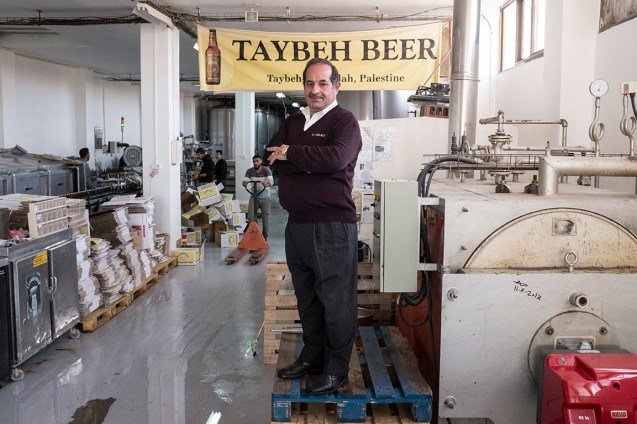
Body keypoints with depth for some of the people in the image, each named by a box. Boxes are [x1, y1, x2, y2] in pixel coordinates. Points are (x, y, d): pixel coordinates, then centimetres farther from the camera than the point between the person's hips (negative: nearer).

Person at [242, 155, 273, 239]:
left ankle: (265, 237, 17)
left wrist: (267, 184, -48)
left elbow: (271, 180, -24)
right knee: (251, 217, -5)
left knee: (266, 218, 5)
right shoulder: (249, 171, -1)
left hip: (265, 197, -2)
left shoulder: (266, 170, -9)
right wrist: (245, 183, -41)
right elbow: (245, 180, -15)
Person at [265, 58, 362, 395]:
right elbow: (271, 156, 2)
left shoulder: (344, 121, -4)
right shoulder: (292, 122, 16)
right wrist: (312, 163, -14)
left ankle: (336, 369, 14)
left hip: (332, 225, -7)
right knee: (306, 297, 18)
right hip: (297, 223, 7)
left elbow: (338, 157, -24)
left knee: (336, 299, 0)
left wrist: (292, 154, -13)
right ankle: (312, 357, 33)